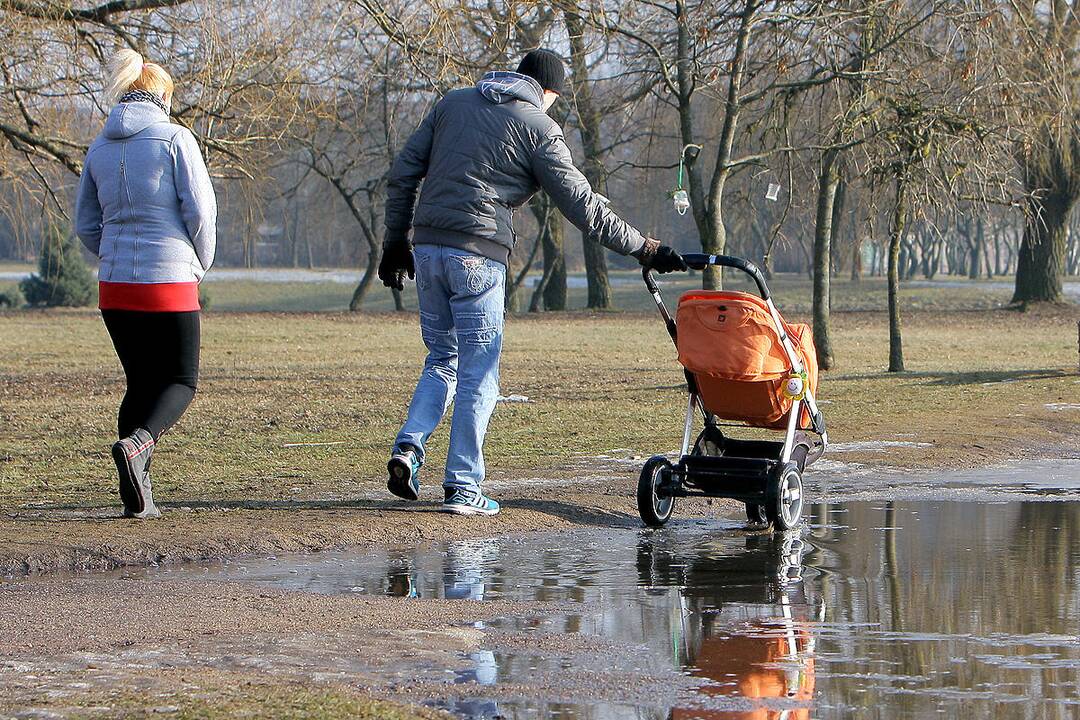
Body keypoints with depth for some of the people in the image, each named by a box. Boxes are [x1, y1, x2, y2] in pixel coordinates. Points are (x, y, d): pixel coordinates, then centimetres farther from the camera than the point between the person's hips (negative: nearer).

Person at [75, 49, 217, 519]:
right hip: (170, 284, -5)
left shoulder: (99, 149, 9)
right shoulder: (175, 138, -6)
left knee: (140, 382, 15)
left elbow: (86, 226, 12)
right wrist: (200, 264, 7)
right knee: (180, 381, 8)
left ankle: (138, 495, 5)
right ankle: (136, 443, -22)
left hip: (114, 286, 5)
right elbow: (200, 211, -9)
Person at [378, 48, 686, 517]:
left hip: (427, 246, 5)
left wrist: (396, 241, 22)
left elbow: (402, 175, 15)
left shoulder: (453, 104, 16)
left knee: (442, 358, 19)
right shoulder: (537, 127, 0)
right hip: (478, 255, -5)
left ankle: (408, 447, -1)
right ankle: (463, 487, 1)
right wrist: (643, 249, 4)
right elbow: (583, 205, -2)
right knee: (478, 373, 2)